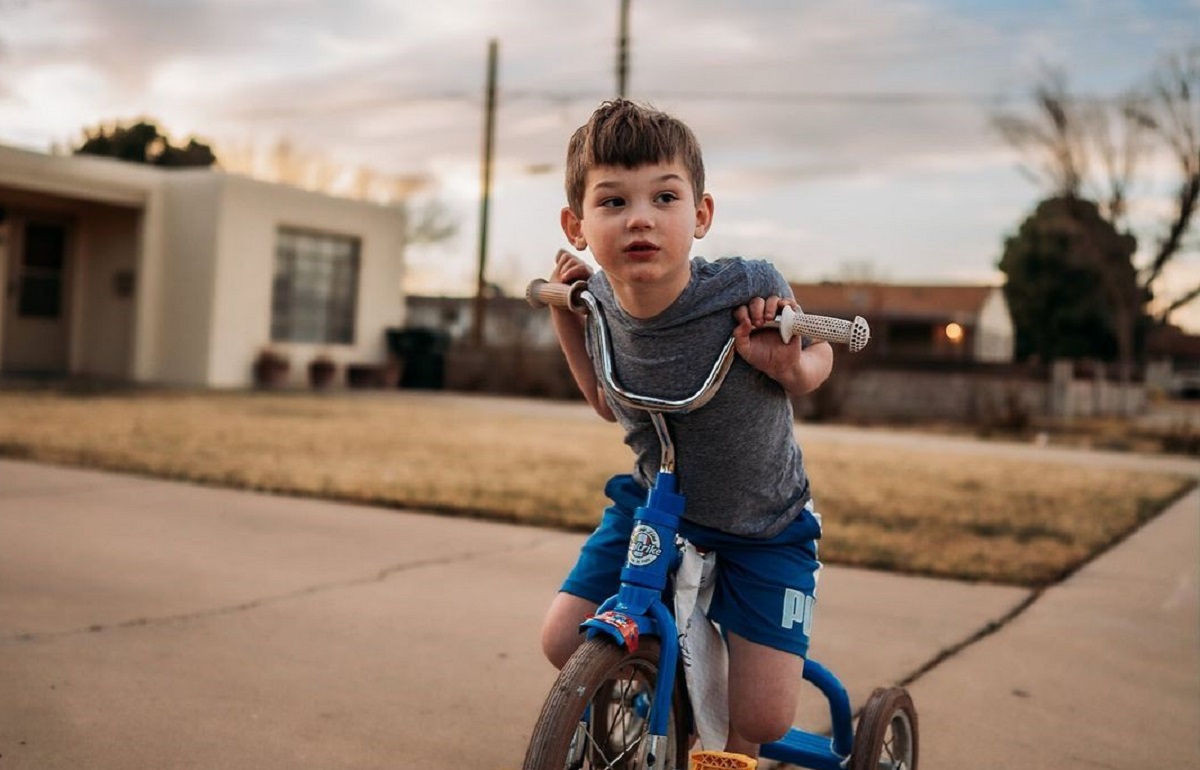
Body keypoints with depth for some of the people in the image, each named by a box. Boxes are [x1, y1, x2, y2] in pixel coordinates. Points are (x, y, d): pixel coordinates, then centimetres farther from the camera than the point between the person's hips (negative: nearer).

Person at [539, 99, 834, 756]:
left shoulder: (750, 289, -27)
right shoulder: (599, 301, -14)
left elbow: (818, 356, -6)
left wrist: (792, 365, -30)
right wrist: (564, 313, -6)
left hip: (762, 526, -3)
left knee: (763, 717, -6)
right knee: (564, 640, -2)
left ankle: (727, 748, 31)